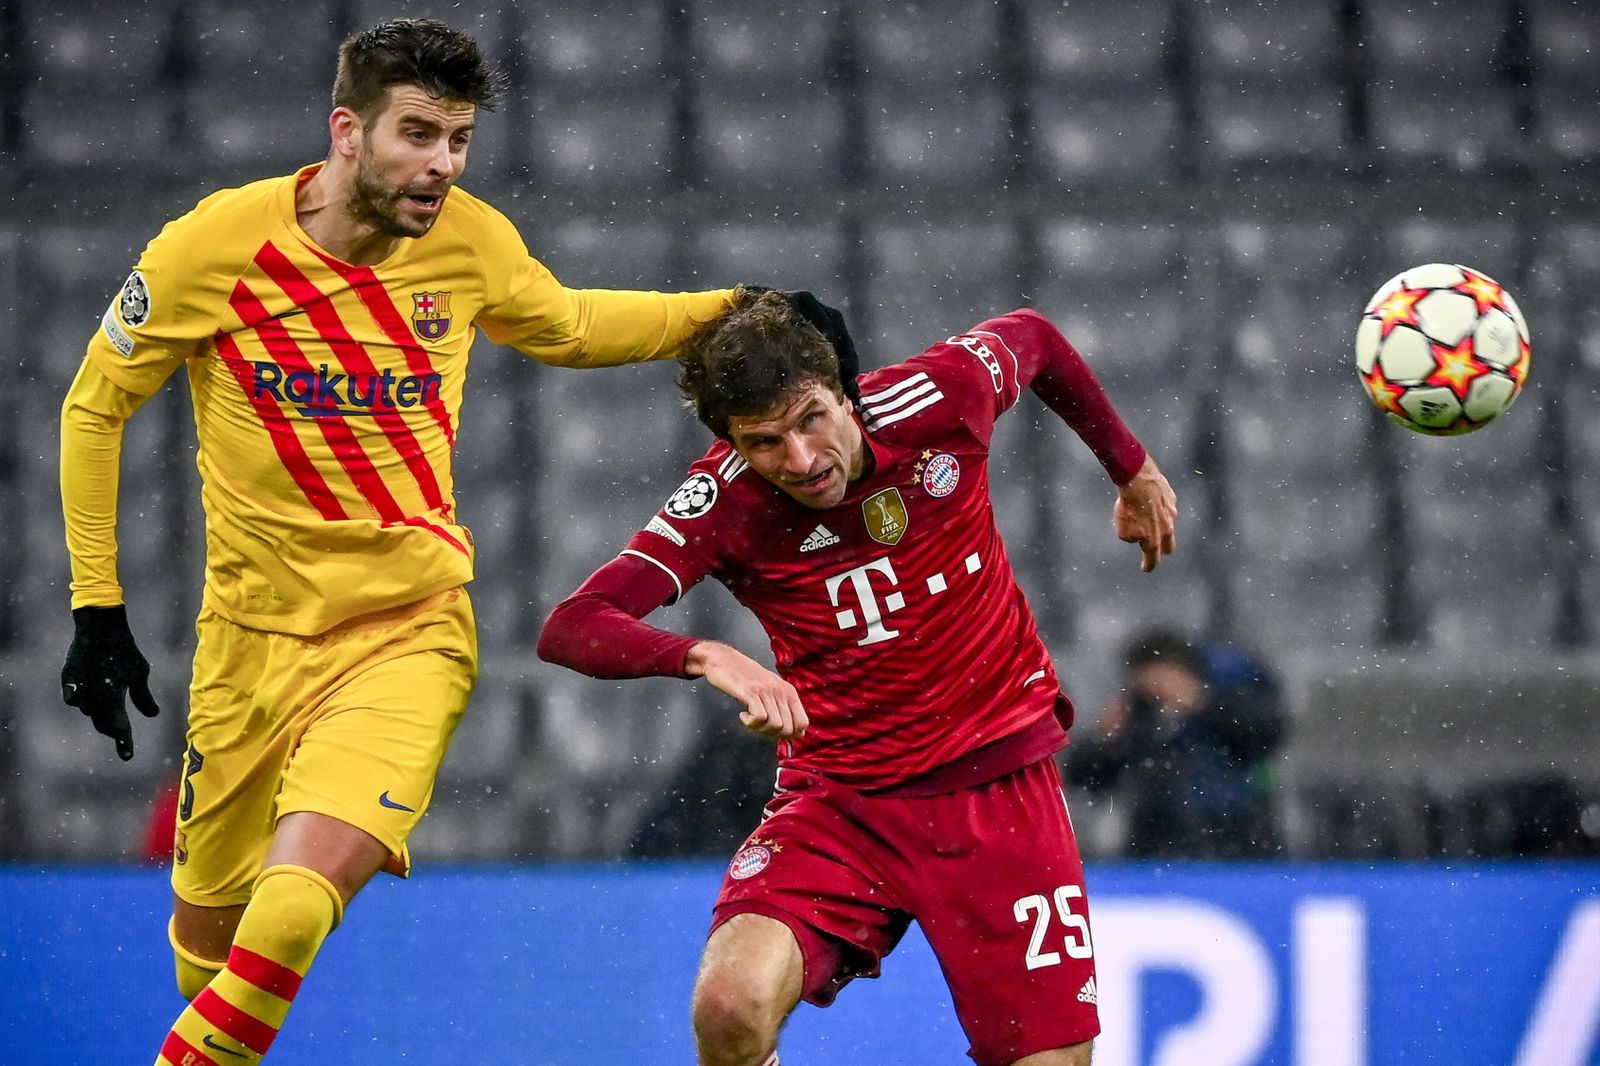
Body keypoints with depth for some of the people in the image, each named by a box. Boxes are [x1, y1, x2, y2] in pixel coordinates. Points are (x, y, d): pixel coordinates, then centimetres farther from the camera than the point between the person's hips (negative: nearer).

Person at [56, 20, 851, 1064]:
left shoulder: (472, 241, -5)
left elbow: (567, 327, 20)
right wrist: (97, 606, -1)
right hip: (255, 634, 0)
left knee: (294, 906, -24)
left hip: (411, 634, 0)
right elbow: (95, 406, 2)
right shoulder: (216, 244, -12)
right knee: (207, 932, 8)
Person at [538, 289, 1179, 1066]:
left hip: (1001, 786, 1)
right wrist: (703, 656, -46)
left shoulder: (937, 398, -13)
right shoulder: (725, 502, -17)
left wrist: (1133, 470, 24)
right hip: (836, 799, -1)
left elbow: (1032, 337, 11)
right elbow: (570, 628, -28)